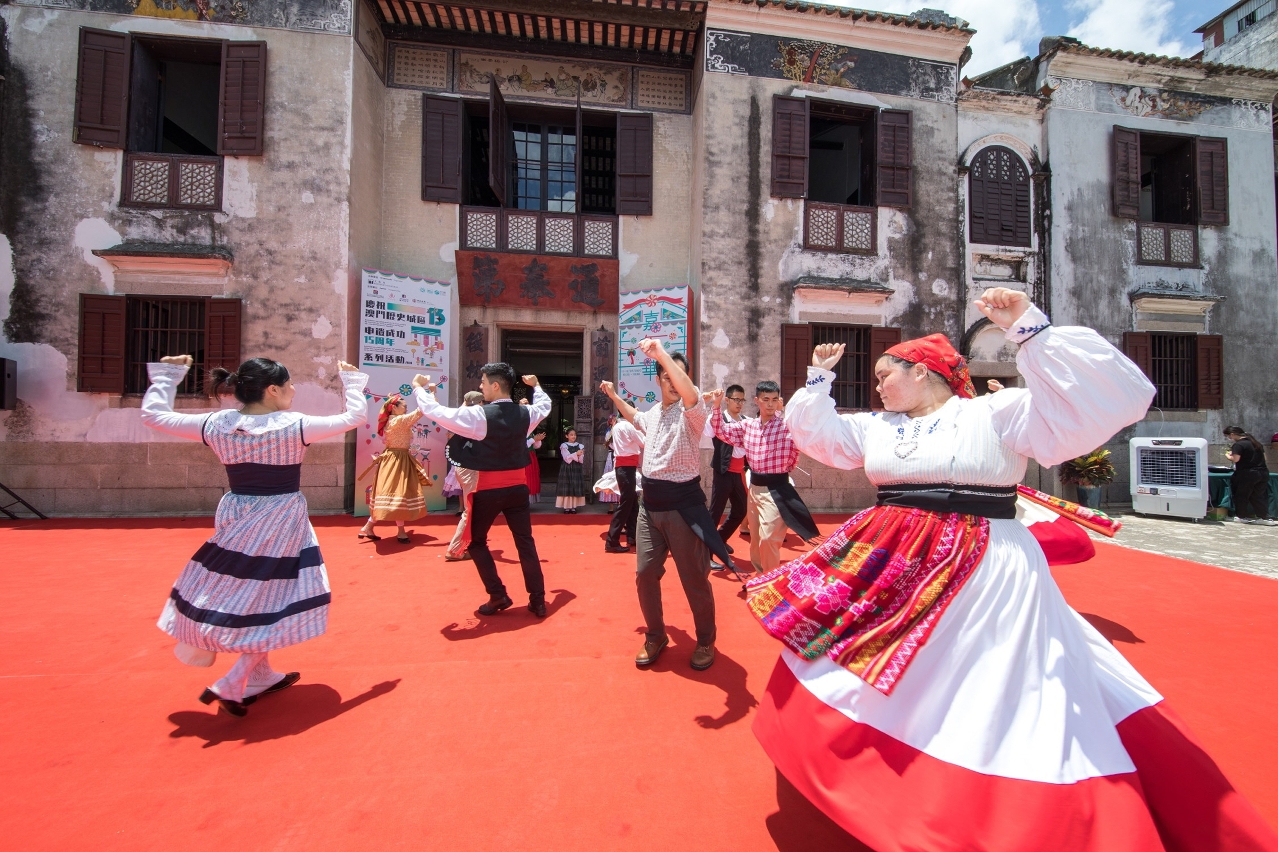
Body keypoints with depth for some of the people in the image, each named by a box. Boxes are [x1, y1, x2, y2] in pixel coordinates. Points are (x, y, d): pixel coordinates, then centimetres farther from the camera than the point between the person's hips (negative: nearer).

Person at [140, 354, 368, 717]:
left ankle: (262, 677, 33)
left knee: (243, 596, 20)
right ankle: (231, 686, 6)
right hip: (280, 524, -5)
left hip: (235, 523, 6)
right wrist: (351, 379, 5)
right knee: (273, 602, 10)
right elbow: (355, 416, -9)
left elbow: (153, 415, 8)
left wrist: (165, 375, 19)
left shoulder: (217, 425, -4)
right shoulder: (295, 426, -16)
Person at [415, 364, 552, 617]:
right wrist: (536, 386, 39)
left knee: (476, 541, 16)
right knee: (525, 542, 11)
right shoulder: (524, 413, -1)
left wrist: (419, 388, 7)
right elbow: (544, 405, 22)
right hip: (517, 486, 5)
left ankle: (498, 596, 13)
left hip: (488, 489, -4)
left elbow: (436, 412, -10)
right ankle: (538, 601, 14)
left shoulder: (479, 415, -15)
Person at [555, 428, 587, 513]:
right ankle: (566, 507, 0)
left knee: (576, 487, 2)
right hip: (567, 469, -3)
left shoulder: (580, 446, 8)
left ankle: (574, 507, 8)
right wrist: (576, 454, -21)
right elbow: (567, 458, -12)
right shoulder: (564, 445, -1)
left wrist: (580, 455, -17)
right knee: (566, 488, -5)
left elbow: (581, 461, 3)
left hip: (576, 469, 3)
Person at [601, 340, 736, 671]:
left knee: (694, 578, 5)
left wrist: (662, 353, -39)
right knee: (645, 573, 9)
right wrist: (614, 397, 32)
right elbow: (636, 418, 37)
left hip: (682, 505, -6)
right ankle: (655, 636, 31)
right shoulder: (652, 413, 11)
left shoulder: (691, 412, -10)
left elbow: (691, 395, -36)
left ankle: (705, 641, 28)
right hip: (650, 504, 6)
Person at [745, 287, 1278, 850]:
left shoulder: (996, 413, -7)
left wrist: (1031, 330, -22)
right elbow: (815, 432, 20)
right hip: (887, 568, 6)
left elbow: (1115, 399, -15)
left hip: (983, 575, -6)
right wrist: (820, 378, 12)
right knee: (846, 674, 16)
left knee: (984, 709, 2)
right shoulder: (875, 426, 10)